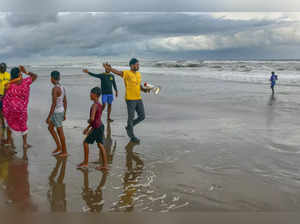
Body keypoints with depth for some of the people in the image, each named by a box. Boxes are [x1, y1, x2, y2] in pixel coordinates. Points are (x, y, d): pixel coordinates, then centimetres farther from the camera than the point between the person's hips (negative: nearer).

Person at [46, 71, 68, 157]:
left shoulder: (55, 89, -23)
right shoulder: (62, 88, 6)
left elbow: (54, 104, -24)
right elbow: (65, 102, 12)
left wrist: (48, 117, -19)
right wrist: (64, 114, 20)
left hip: (56, 113, -9)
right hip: (61, 111, 9)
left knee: (60, 132, 3)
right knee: (50, 128, 20)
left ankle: (64, 152, 16)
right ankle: (59, 147, 22)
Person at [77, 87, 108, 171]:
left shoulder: (95, 105, -19)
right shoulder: (99, 105, 11)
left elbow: (92, 118, -29)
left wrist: (89, 121, -4)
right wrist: (88, 128, 22)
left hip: (97, 128, -9)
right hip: (100, 126, 9)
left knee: (85, 142, 4)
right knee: (100, 145, 10)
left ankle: (85, 162, 15)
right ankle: (105, 165, 12)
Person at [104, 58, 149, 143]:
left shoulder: (138, 74, 12)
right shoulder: (127, 73, -11)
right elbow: (117, 72, -27)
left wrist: (144, 89, 1)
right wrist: (109, 68, -46)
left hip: (138, 99, 7)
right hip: (130, 99, -7)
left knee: (142, 116, 7)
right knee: (131, 117, 2)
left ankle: (129, 127, 29)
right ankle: (132, 136, 19)